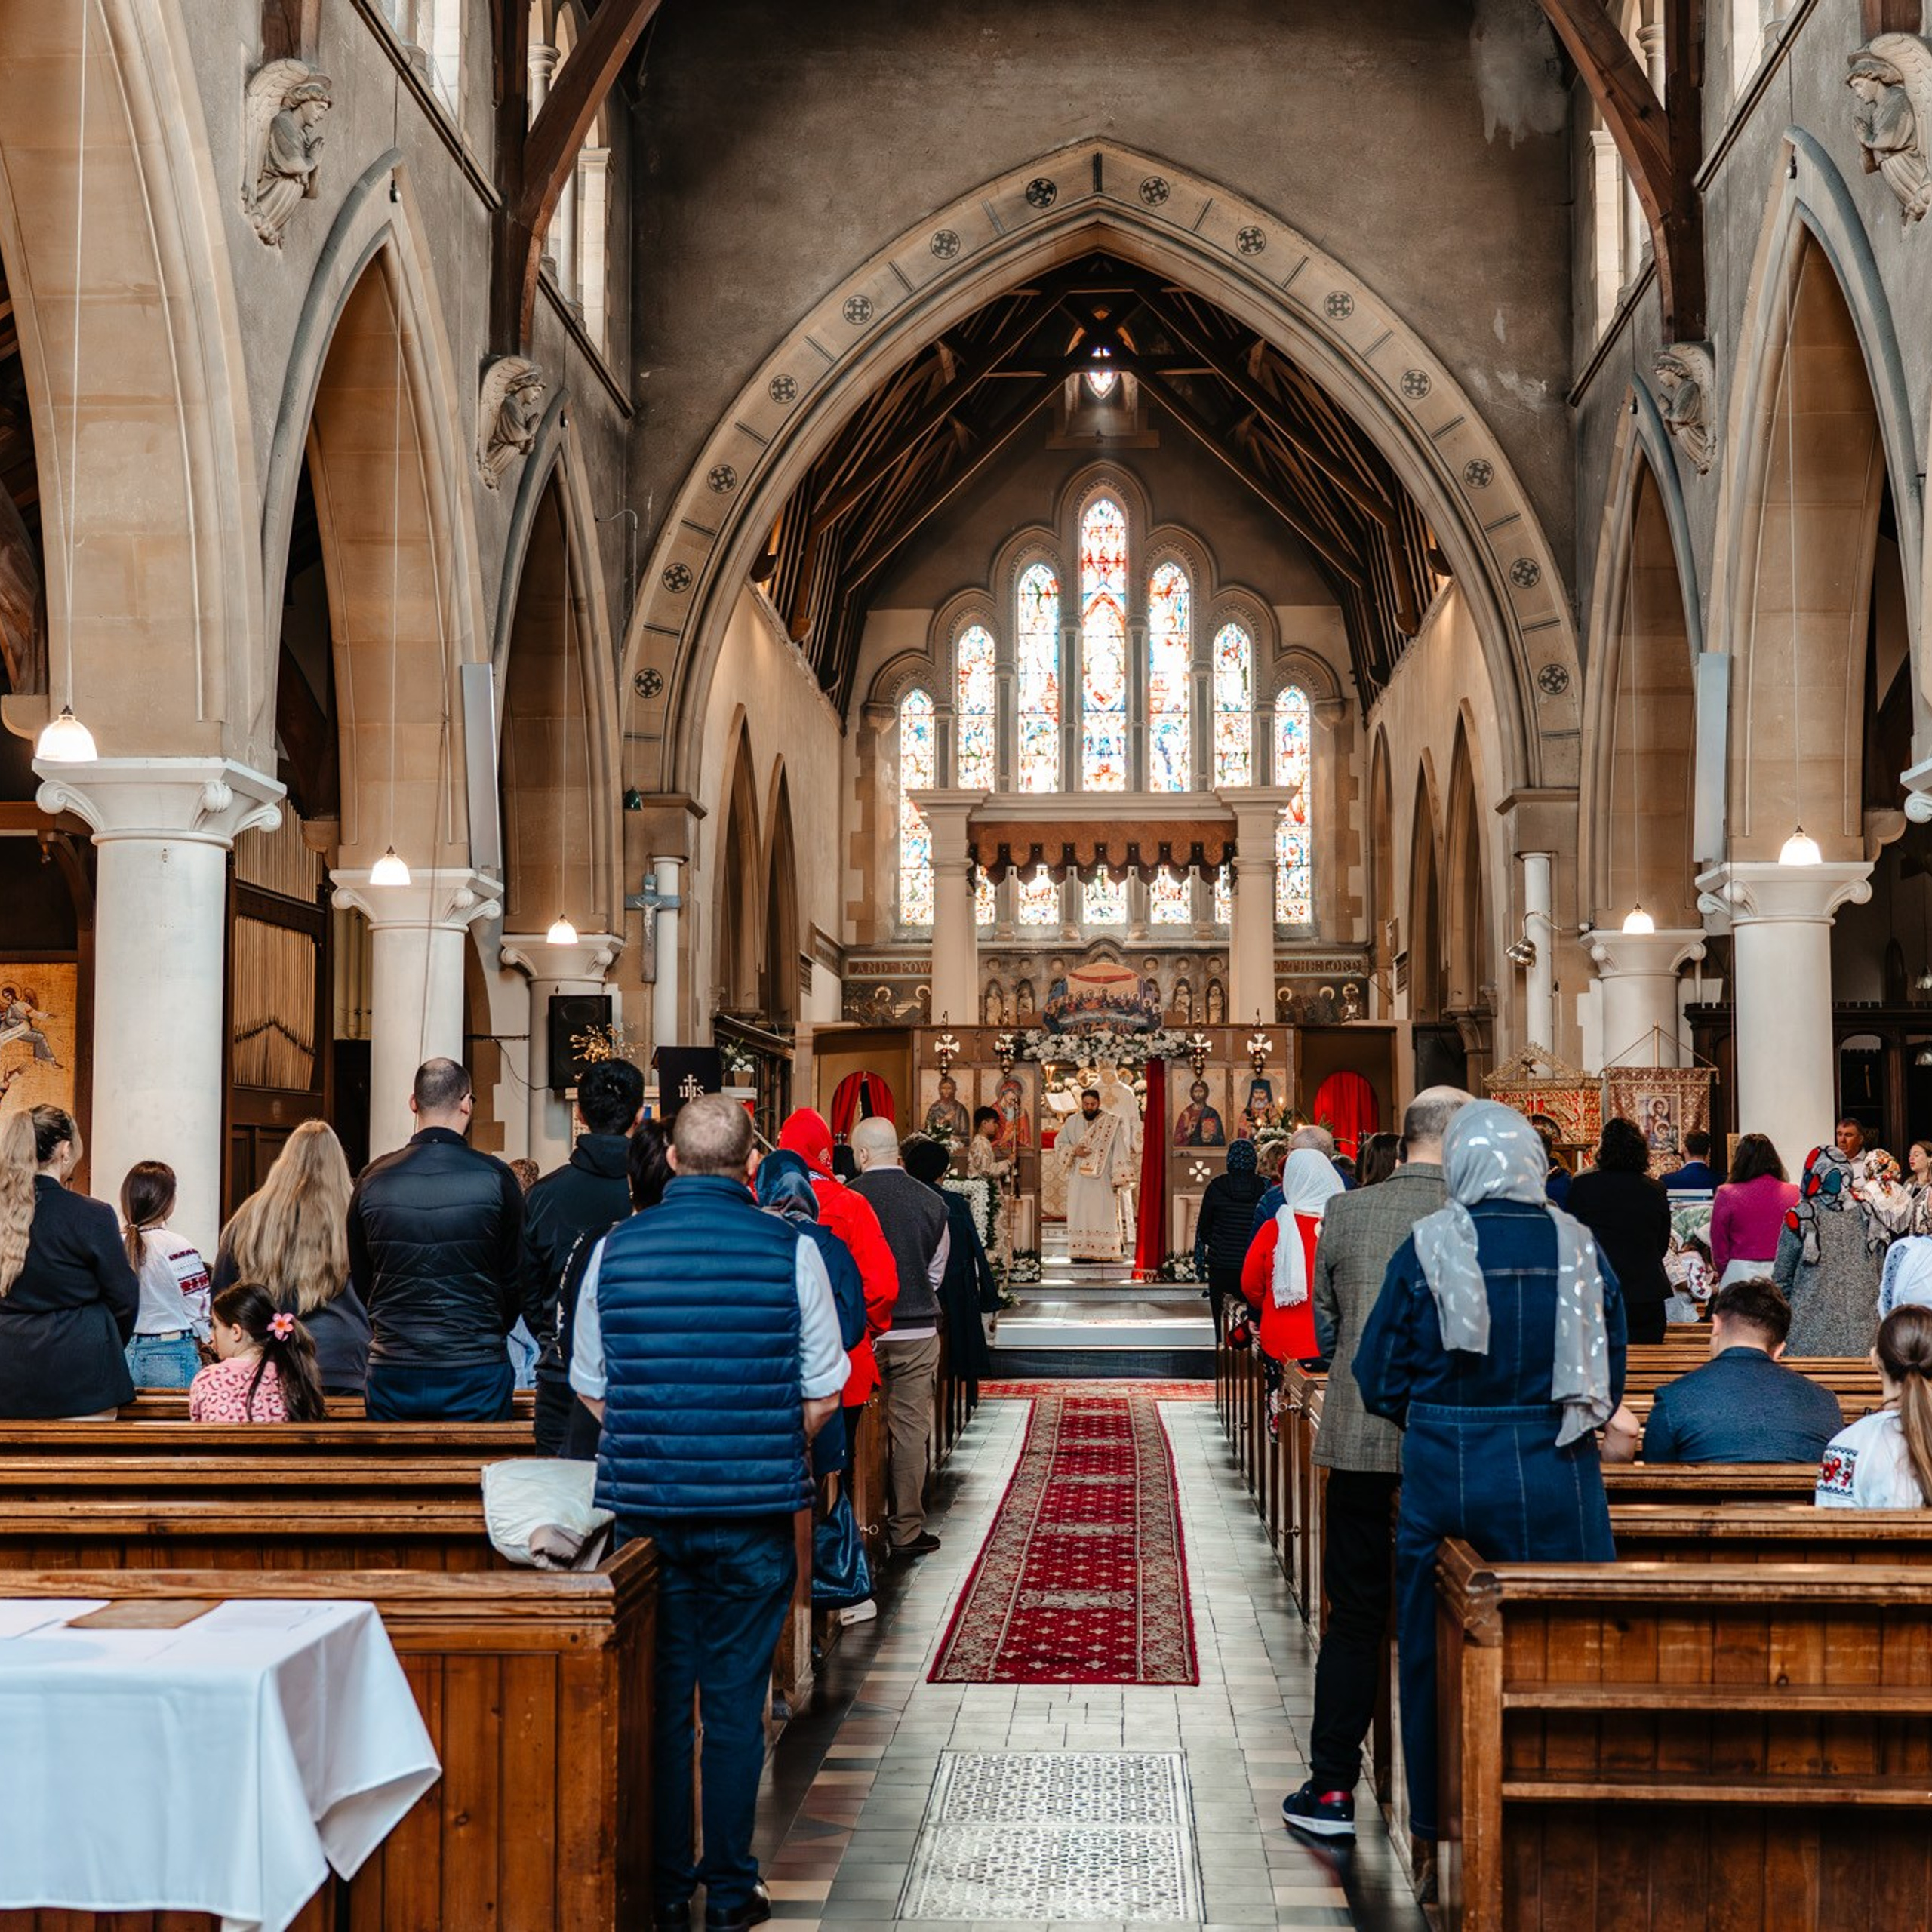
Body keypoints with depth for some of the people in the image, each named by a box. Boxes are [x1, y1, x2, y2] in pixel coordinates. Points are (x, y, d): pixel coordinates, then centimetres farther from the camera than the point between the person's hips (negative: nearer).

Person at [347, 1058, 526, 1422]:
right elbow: (514, 1279, 2)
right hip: (476, 1372, -2)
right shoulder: (495, 1178, -6)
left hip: (392, 1371, 2)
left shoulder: (373, 1180, 1)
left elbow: (359, 1279, 9)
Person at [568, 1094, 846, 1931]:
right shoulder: (789, 1249, -6)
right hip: (753, 1513, -2)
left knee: (658, 1700, 11)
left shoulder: (615, 1249, 0)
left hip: (642, 1506, 2)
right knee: (734, 1702, 7)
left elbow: (590, 1388, 7)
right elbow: (822, 1397, -3)